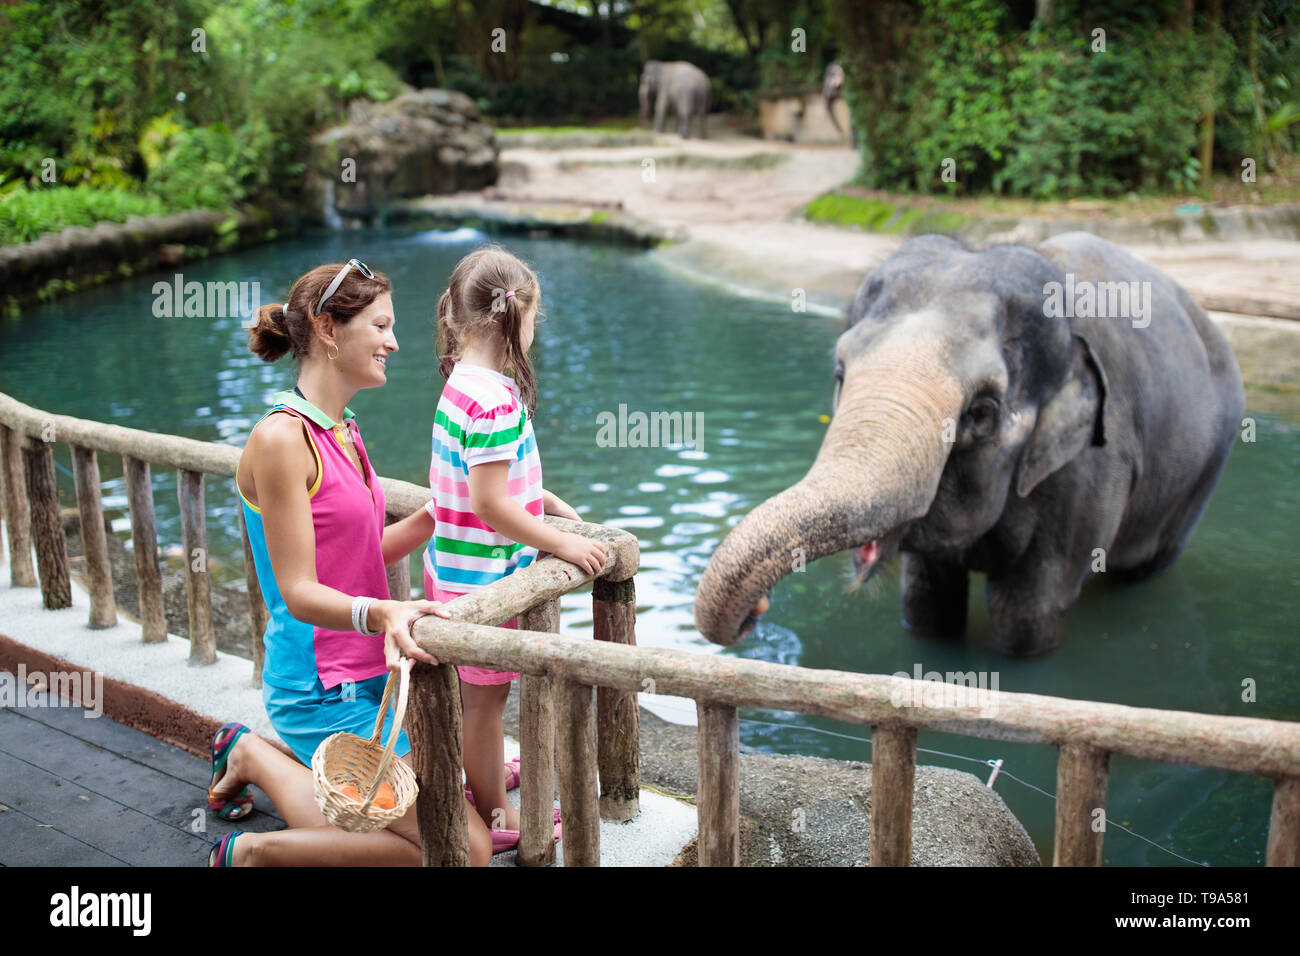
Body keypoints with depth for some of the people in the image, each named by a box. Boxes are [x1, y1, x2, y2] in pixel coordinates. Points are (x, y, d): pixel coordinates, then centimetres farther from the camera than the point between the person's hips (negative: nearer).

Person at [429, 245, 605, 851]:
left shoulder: (462, 383, 5)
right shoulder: (495, 399, -26)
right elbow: (490, 504, -26)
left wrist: (548, 502, 13)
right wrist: (561, 544, -18)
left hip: (456, 568, 10)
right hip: (481, 574, -9)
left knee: (477, 689, 27)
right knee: (486, 694, 6)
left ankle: (483, 773, 47)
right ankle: (493, 816, 22)